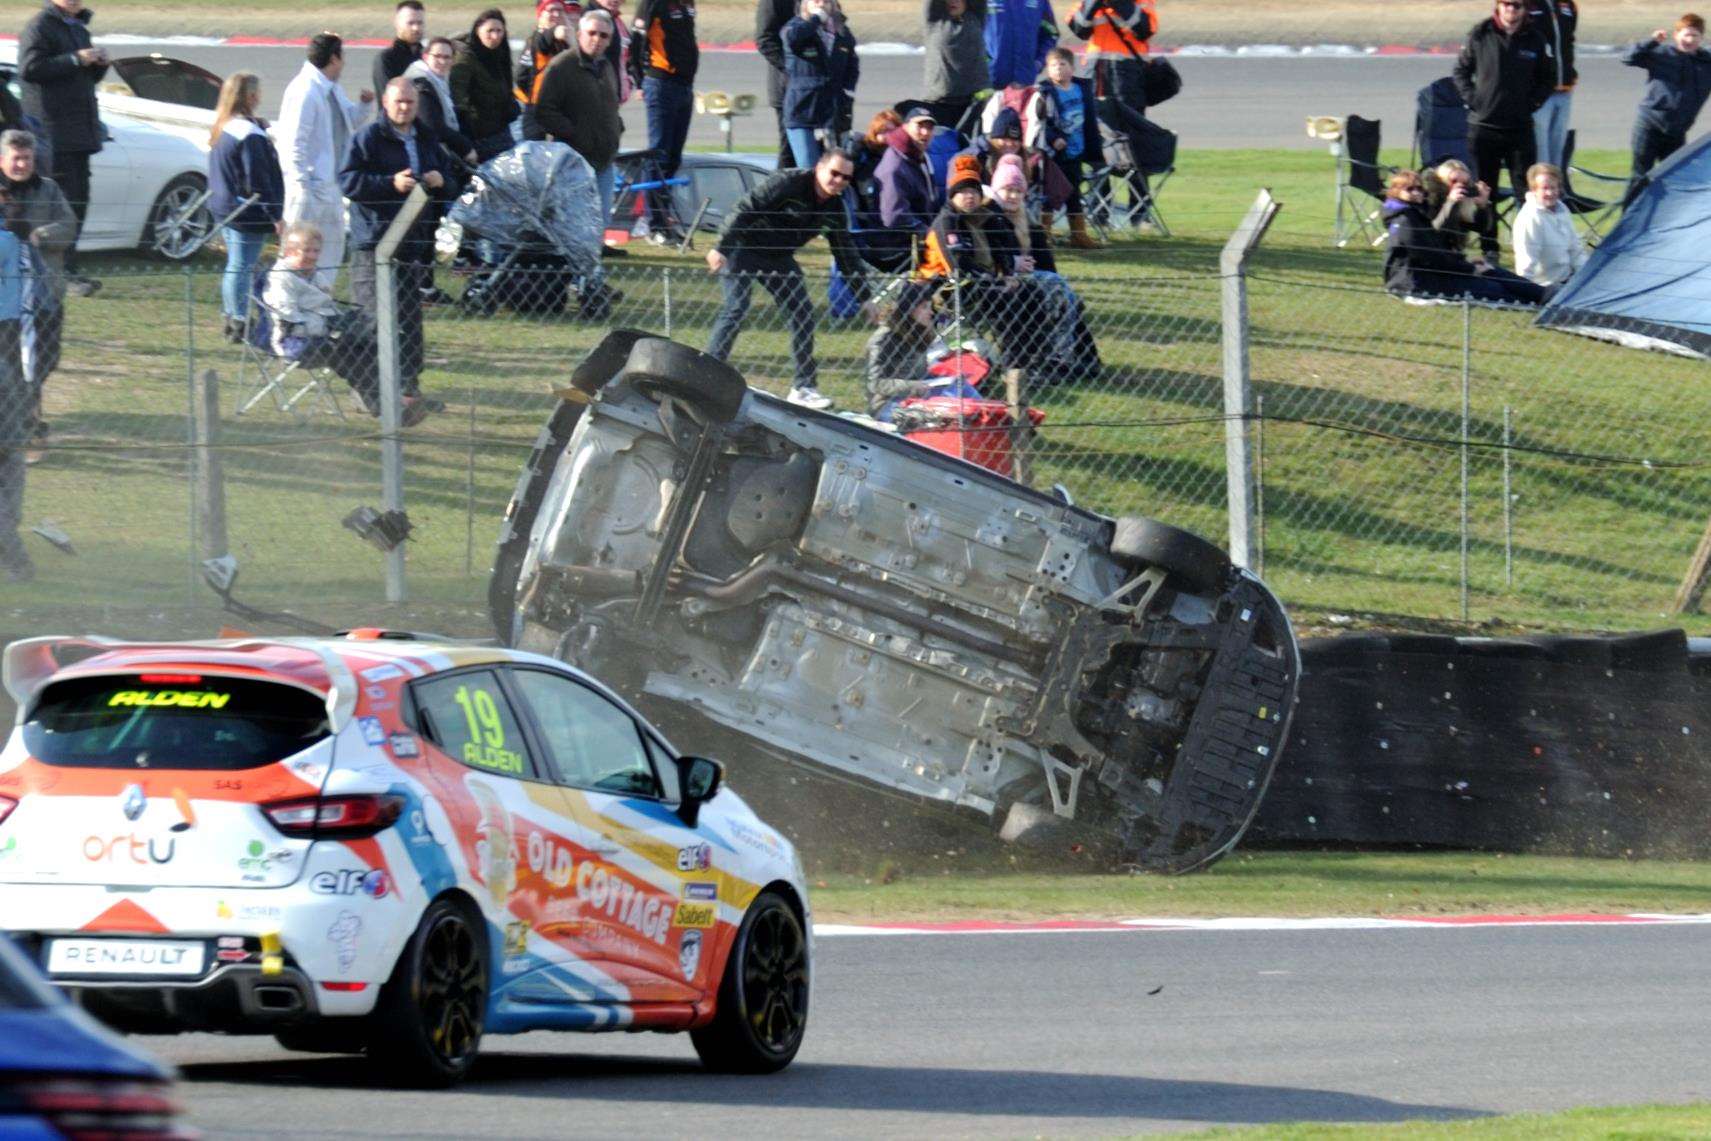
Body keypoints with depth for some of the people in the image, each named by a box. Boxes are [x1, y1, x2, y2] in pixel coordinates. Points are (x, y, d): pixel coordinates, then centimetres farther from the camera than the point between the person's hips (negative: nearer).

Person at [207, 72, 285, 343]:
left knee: (235, 266, 17)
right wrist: (275, 215, -14)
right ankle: (240, 322, -3)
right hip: (247, 215, -9)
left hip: (224, 207, 9)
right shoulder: (250, 135, -19)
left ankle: (231, 320, 23)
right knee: (242, 267, -5)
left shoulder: (221, 130, 10)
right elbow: (258, 181, -19)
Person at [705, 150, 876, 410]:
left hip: (778, 258, 7)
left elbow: (846, 253, 10)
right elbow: (744, 210, -27)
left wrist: (863, 297, 9)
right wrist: (720, 249, -35)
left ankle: (804, 387, 6)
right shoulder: (788, 184, -23)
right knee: (735, 309, -20)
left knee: (803, 314, 0)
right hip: (743, 247, -7)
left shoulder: (834, 208, 0)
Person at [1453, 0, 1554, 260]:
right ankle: (1488, 249, 12)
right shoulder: (1480, 36, 0)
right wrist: (1471, 99, -3)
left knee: (1526, 189, -5)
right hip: (1483, 126, 0)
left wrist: (1533, 102, 1)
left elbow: (1548, 79, 14)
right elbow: (1461, 70, 10)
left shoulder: (1534, 41, 2)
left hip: (1520, 127, 0)